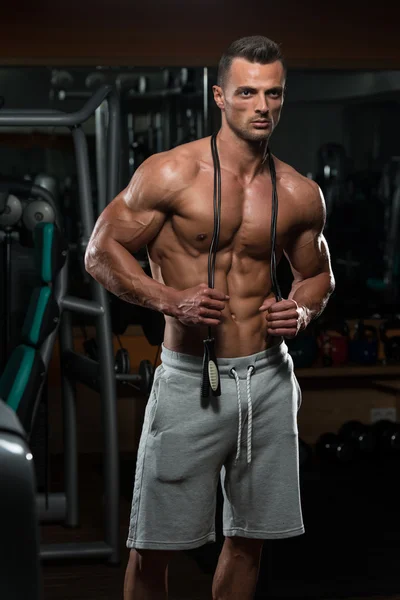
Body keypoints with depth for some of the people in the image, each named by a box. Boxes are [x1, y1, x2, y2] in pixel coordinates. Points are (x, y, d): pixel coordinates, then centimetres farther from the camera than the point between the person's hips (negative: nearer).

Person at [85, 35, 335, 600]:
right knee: (153, 545, 0)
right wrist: (170, 299, -19)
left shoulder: (300, 194, 5)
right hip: (190, 379, -4)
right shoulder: (171, 174, -8)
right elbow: (101, 251, -5)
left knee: (250, 535, 13)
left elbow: (318, 274, 20)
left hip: (270, 378, 4)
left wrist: (303, 310, -3)